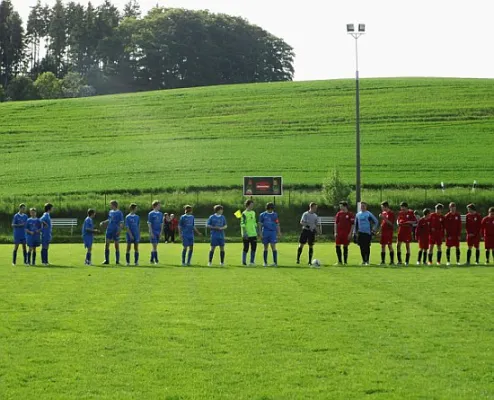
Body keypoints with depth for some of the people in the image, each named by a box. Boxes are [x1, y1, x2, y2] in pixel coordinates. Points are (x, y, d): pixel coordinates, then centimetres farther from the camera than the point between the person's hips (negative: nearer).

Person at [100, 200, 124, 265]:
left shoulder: (119, 213, -6)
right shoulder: (110, 212, 10)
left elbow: (121, 223, -8)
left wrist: (119, 230, -19)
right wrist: (103, 223, 4)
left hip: (116, 232, -5)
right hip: (109, 230, 5)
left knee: (117, 246, 2)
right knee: (106, 245, 0)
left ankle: (117, 261, 10)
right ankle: (106, 260, 7)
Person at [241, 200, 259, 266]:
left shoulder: (253, 213, 13)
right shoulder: (244, 214, -8)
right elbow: (242, 224, -13)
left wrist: (257, 231, 17)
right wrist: (244, 233, -19)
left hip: (253, 234, 7)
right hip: (247, 234, -7)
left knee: (254, 248, 5)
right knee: (246, 248, -2)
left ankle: (252, 261, 14)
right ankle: (244, 262, 7)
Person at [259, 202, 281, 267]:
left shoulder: (275, 215, 8)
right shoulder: (262, 215, 5)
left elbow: (277, 224, 10)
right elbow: (260, 224, 6)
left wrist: (279, 232, 4)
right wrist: (260, 233, 0)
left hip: (273, 232, 0)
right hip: (265, 232, 0)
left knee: (273, 247, -9)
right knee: (266, 247, 6)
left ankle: (275, 262, -9)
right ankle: (265, 262, 14)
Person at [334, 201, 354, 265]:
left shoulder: (350, 214, -3)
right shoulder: (339, 214, 7)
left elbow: (352, 224, -2)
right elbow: (336, 223, 8)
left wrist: (350, 233, -8)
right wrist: (335, 232, 1)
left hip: (346, 233, -3)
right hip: (339, 233, 3)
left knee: (345, 247, 2)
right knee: (337, 246, -1)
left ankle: (345, 261, 10)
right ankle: (339, 261, 9)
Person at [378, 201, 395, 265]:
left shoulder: (391, 213, -9)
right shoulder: (383, 213, 14)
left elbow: (391, 223, -17)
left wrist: (384, 218, -22)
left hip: (389, 232, -8)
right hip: (383, 232, 8)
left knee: (389, 246, -8)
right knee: (382, 246, 7)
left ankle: (392, 261, -4)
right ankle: (383, 261, 12)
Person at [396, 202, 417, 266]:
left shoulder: (411, 212, -3)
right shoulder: (400, 213, 10)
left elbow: (415, 221, -3)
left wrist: (409, 222, -17)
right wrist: (398, 223, 0)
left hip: (408, 231, -4)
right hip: (401, 230, 4)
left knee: (407, 245, 1)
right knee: (398, 245, -2)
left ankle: (407, 261, 8)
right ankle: (399, 261, 6)